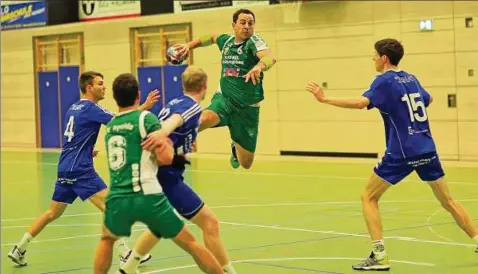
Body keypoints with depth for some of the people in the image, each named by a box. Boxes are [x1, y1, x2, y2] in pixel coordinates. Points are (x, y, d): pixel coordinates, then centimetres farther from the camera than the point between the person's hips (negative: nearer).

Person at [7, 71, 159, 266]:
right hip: (80, 169, -9)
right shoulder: (90, 108, -10)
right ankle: (126, 254, -15)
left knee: (53, 213, 17)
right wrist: (144, 107, -23)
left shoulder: (74, 108, 18)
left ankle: (19, 250, 19)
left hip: (65, 168, 9)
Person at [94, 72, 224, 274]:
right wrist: (169, 145, 14)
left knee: (107, 239, 33)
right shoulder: (146, 118, 0)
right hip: (147, 197, -4)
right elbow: (165, 158, -6)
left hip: (117, 199, 4)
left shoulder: (110, 126, 18)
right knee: (190, 243, 9)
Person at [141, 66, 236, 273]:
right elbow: (174, 120, -31)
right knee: (209, 222, -8)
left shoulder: (172, 103, 18)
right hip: (167, 176, -9)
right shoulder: (192, 107, -8)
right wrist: (163, 133, -52)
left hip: (154, 174, 9)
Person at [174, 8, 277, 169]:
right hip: (224, 98, 2)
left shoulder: (254, 41, -11)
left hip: (248, 107, -2)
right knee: (204, 119, -37)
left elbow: (270, 57, -32)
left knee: (246, 163, 8)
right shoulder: (226, 40, 4)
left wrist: (258, 66, -54)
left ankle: (236, 147, 43)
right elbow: (211, 38, 29)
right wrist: (189, 45, 19)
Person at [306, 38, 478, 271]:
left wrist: (325, 99, -18)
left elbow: (360, 103, -23)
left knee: (368, 198, 4)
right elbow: (428, 99, 34)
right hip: (427, 150, 6)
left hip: (401, 153, -6)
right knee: (448, 201, 17)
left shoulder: (384, 81, -6)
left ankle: (379, 256, -6)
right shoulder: (411, 79, 14)